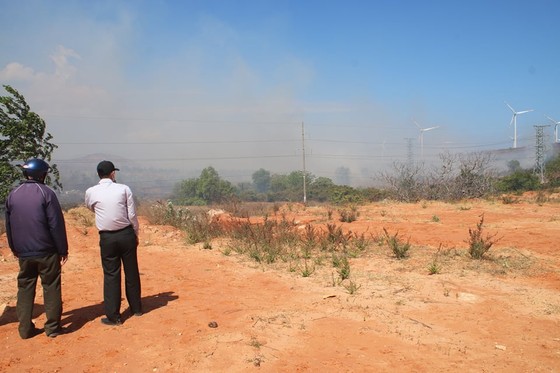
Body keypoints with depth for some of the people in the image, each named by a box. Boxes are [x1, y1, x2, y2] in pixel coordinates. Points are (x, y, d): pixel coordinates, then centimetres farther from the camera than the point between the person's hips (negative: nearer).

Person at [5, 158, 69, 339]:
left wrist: (14, 249, 24)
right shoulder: (46, 193, -10)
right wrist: (63, 250, -6)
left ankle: (25, 328, 18)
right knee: (51, 287, 5)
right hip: (46, 251, -4)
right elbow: (56, 224, -12)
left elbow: (8, 225, 13)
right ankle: (52, 327, 11)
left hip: (23, 253, 5)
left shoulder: (13, 194, 5)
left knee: (25, 288, 14)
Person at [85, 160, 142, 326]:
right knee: (131, 272, 13)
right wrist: (136, 234, 8)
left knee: (111, 275, 6)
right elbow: (132, 215, -3)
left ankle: (113, 316, 10)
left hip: (107, 237, 0)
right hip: (126, 234, 1)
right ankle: (136, 308, 26)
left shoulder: (91, 192, -2)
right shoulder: (124, 189, -4)